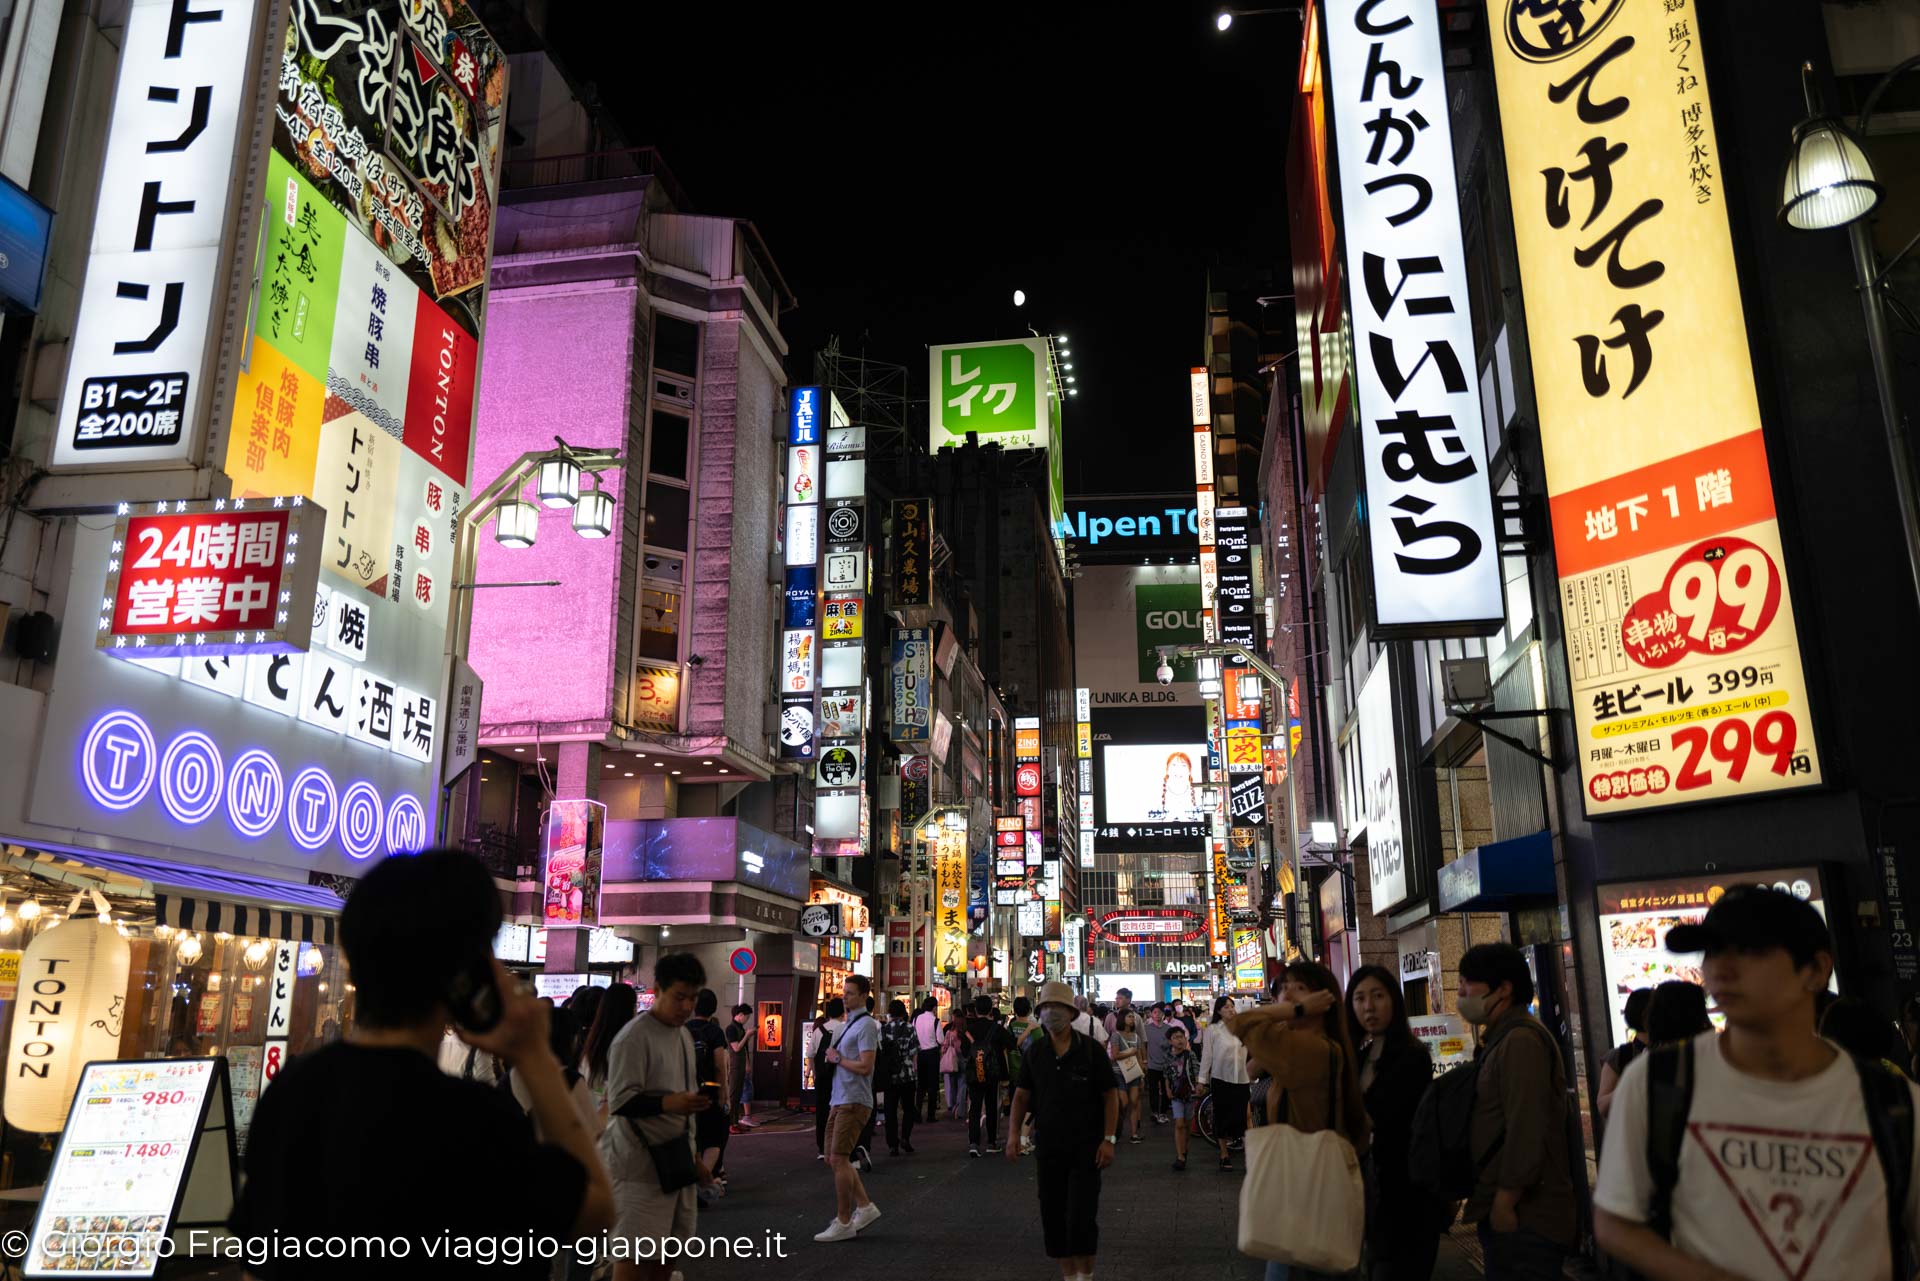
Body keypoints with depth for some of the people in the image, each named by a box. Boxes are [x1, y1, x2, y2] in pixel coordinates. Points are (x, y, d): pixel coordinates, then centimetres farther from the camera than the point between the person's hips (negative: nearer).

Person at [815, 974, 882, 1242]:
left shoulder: (866, 1025, -13)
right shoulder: (849, 1023, 18)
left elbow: (865, 1066, -21)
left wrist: (837, 1059, -9)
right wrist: (834, 1057, 7)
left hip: (854, 1102, -10)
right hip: (840, 1100, 10)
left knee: (839, 1159, -8)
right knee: (833, 1159, 11)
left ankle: (843, 1223, 1)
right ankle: (865, 1207, 19)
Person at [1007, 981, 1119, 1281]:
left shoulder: (1090, 1049, -6)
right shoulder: (1035, 1052, 3)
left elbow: (1110, 1096, -3)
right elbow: (1021, 1095, 8)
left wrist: (1108, 1139, -10)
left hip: (1085, 1146, -3)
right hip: (1048, 1145, 4)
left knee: (1082, 1217, -6)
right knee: (1053, 1218, 8)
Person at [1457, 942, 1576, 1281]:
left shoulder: (1521, 1040, -16)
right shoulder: (1503, 1039, 17)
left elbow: (1526, 1132, -23)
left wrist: (1504, 1204, -20)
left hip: (1524, 1218, -10)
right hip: (1514, 1214, 10)